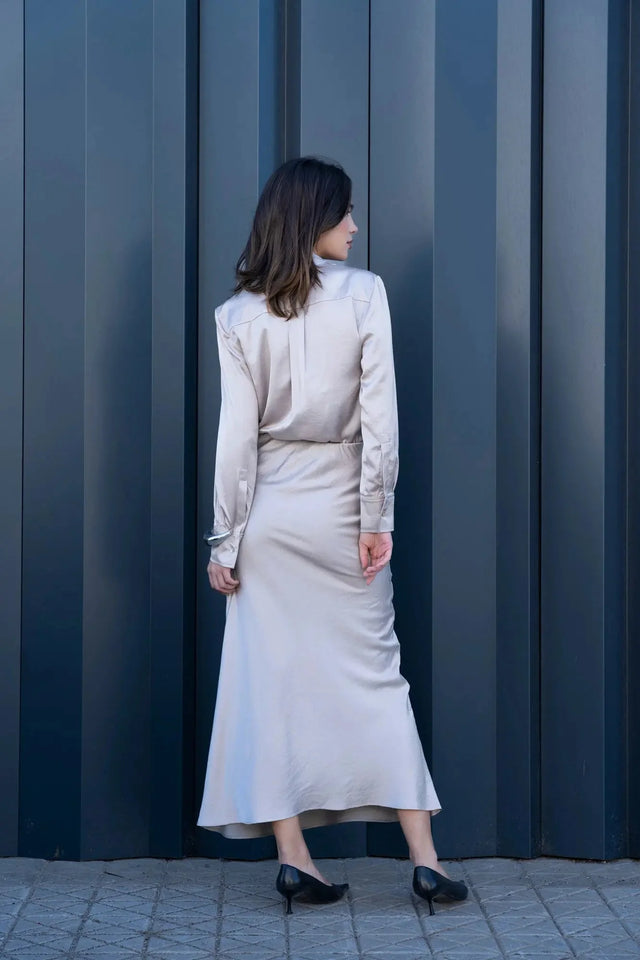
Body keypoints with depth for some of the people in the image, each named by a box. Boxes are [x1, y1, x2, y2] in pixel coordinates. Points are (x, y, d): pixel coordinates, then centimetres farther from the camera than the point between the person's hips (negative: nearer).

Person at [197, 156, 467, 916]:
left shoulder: (237, 314, -1)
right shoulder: (364, 293, -6)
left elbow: (236, 433, -3)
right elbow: (380, 419, -10)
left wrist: (224, 541, 0)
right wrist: (378, 518, -4)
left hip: (269, 511, 1)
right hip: (341, 505, -1)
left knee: (272, 675, 5)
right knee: (375, 669, 6)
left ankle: (292, 855, 4)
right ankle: (423, 857, 6)